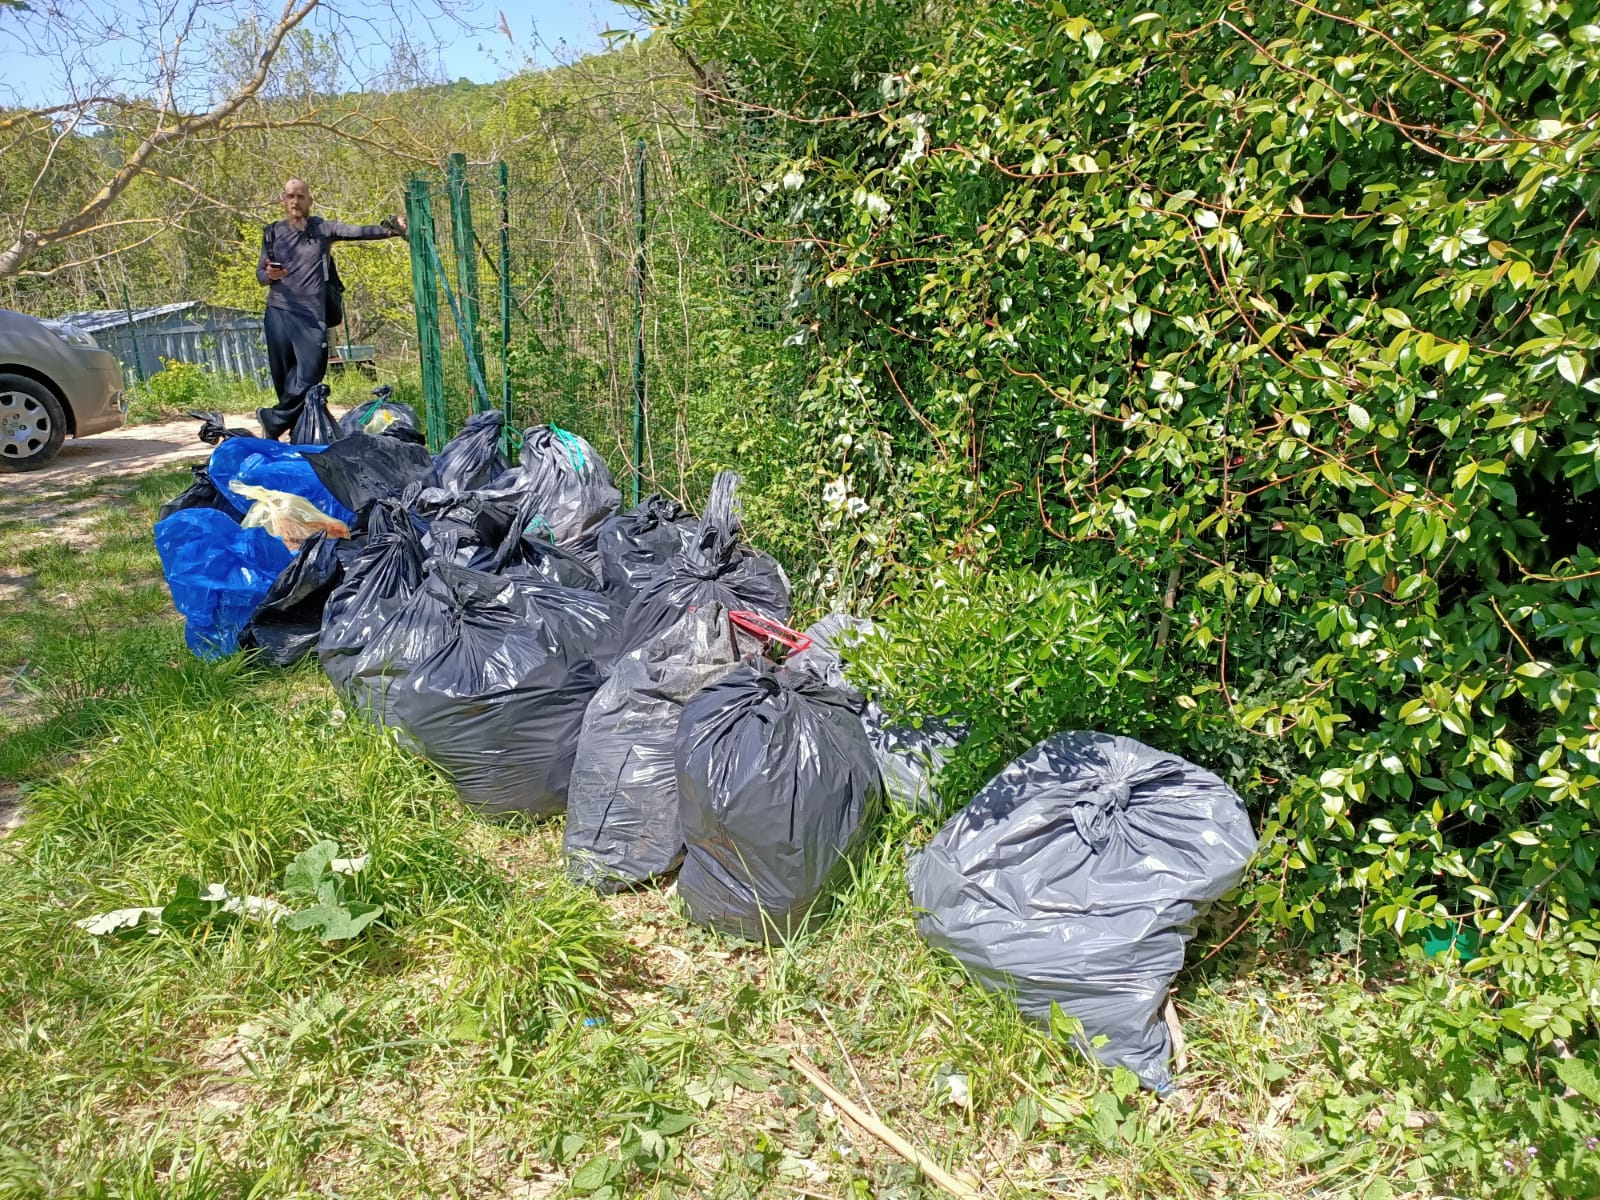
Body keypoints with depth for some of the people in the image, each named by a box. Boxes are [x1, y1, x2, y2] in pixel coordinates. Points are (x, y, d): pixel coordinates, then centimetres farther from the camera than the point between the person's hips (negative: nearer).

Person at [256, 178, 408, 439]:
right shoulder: (273, 232, 12)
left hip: (312, 315, -2)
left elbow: (358, 232, -8)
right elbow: (260, 274, 15)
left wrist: (390, 229, -25)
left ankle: (273, 421, 5)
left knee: (309, 376, -11)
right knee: (283, 377, 4)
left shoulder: (322, 229, 7)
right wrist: (269, 275, -10)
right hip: (279, 312, 2)